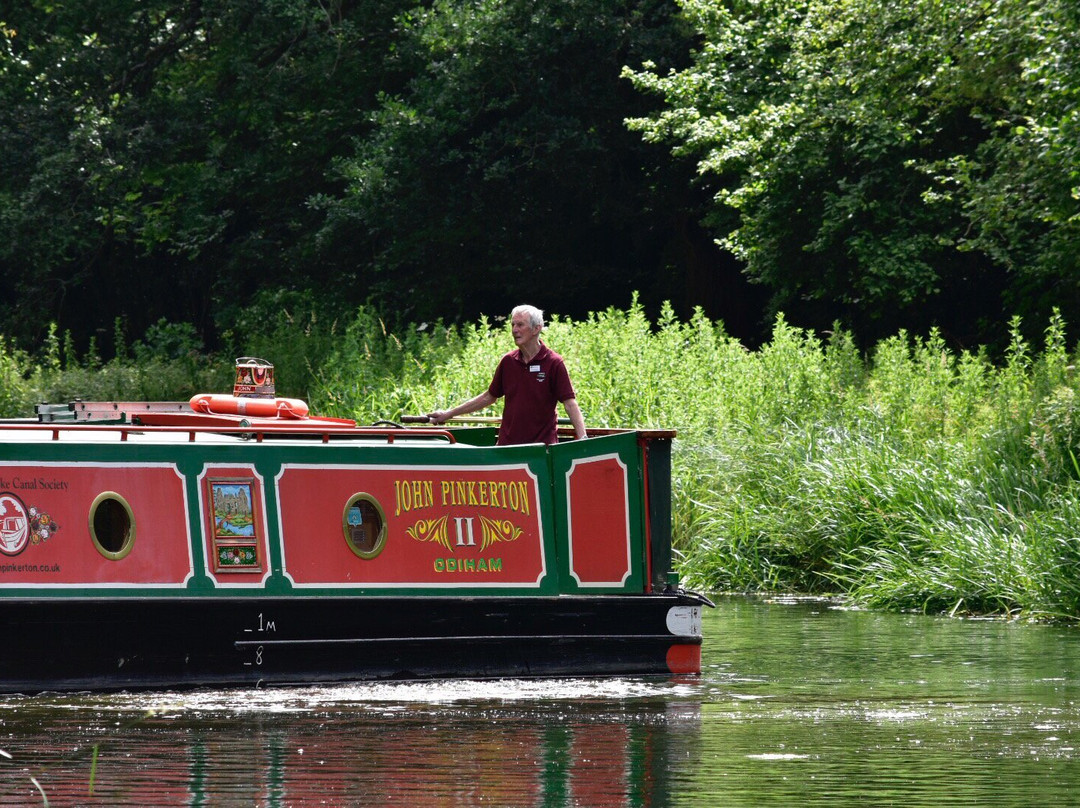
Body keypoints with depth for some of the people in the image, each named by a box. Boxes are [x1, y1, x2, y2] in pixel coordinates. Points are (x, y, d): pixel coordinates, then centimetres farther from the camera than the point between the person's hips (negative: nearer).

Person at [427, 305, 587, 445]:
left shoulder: (554, 363, -7)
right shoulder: (508, 361, 7)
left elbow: (570, 403, -11)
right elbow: (489, 396, 18)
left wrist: (582, 438, -25)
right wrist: (449, 414, 20)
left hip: (543, 445, -4)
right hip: (508, 443, 4)